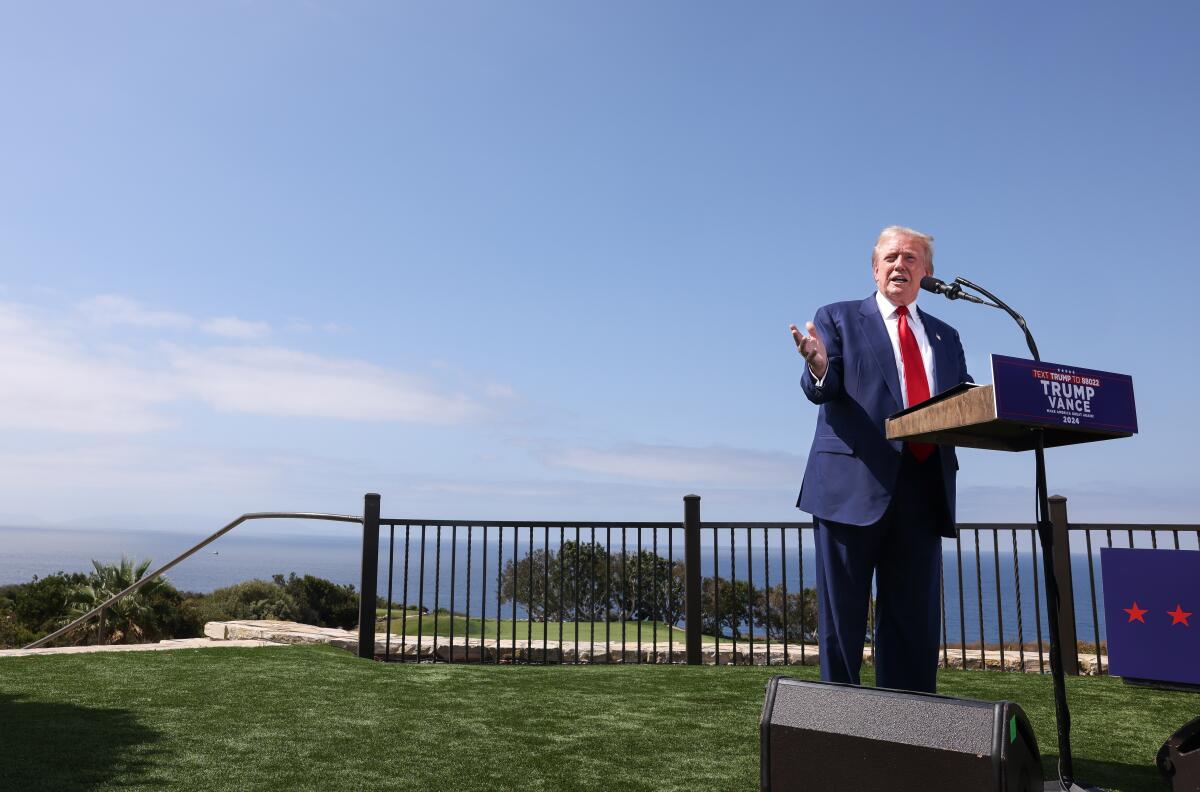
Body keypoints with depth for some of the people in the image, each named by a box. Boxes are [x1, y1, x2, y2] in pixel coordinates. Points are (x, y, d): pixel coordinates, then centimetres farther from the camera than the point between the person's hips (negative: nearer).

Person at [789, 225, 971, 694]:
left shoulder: (945, 337, 21)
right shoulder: (838, 319, 9)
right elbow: (823, 391, -4)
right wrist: (819, 367, -27)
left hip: (924, 491, 4)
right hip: (854, 485, -4)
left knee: (916, 618, 8)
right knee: (842, 617, 1)